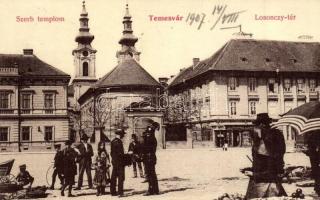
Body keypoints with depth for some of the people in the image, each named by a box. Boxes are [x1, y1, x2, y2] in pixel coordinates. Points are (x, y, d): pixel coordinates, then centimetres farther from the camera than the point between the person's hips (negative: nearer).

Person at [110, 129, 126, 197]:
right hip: (119, 161, -9)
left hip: (114, 161, 9)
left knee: (114, 177, 12)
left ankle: (113, 191, 18)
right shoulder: (119, 142, -16)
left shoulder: (113, 141, 11)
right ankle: (120, 192, -6)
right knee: (121, 177, -5)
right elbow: (121, 153, -18)